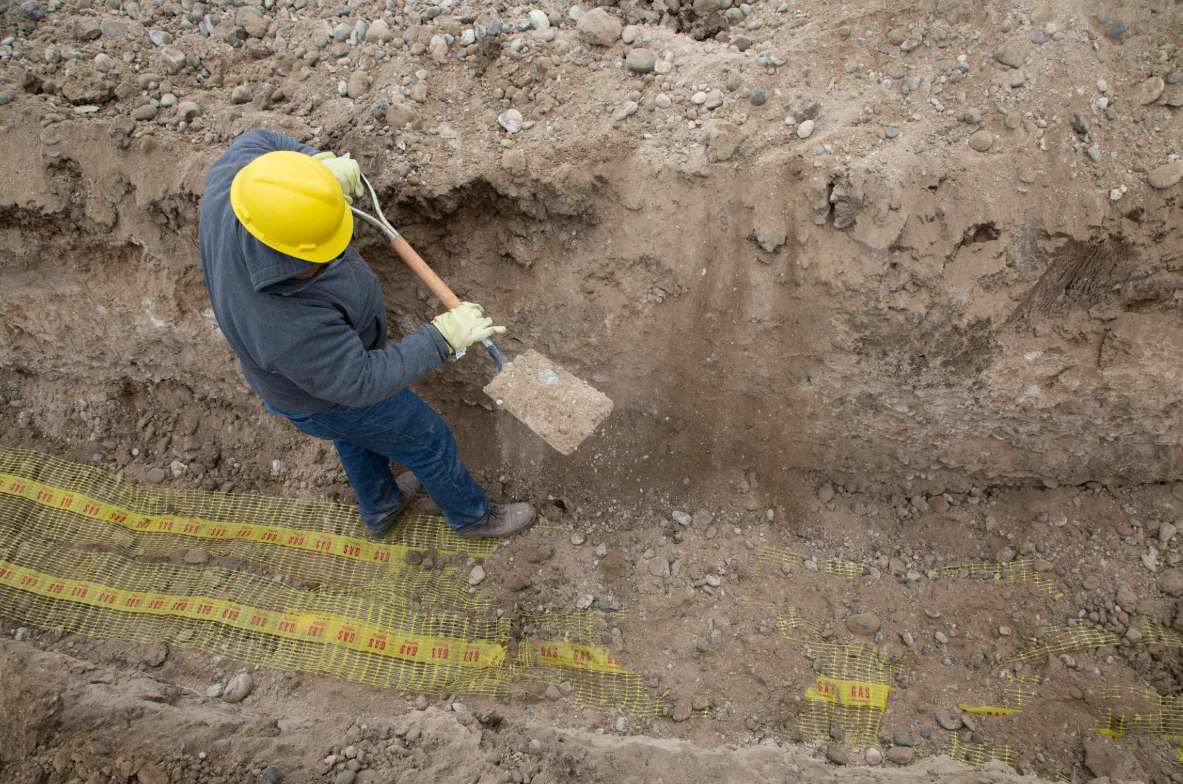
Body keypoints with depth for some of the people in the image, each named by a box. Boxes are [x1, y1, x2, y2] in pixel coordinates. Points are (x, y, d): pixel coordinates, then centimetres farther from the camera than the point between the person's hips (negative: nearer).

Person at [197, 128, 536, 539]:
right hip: (326, 394, -7)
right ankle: (471, 513, 46)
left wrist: (319, 162, -22)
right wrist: (443, 337, -30)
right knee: (427, 442, 17)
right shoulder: (291, 326, -47)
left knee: (356, 438, 33)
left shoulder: (229, 191, -30)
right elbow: (359, 382, -32)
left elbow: (254, 142, -8)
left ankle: (379, 508, 62)